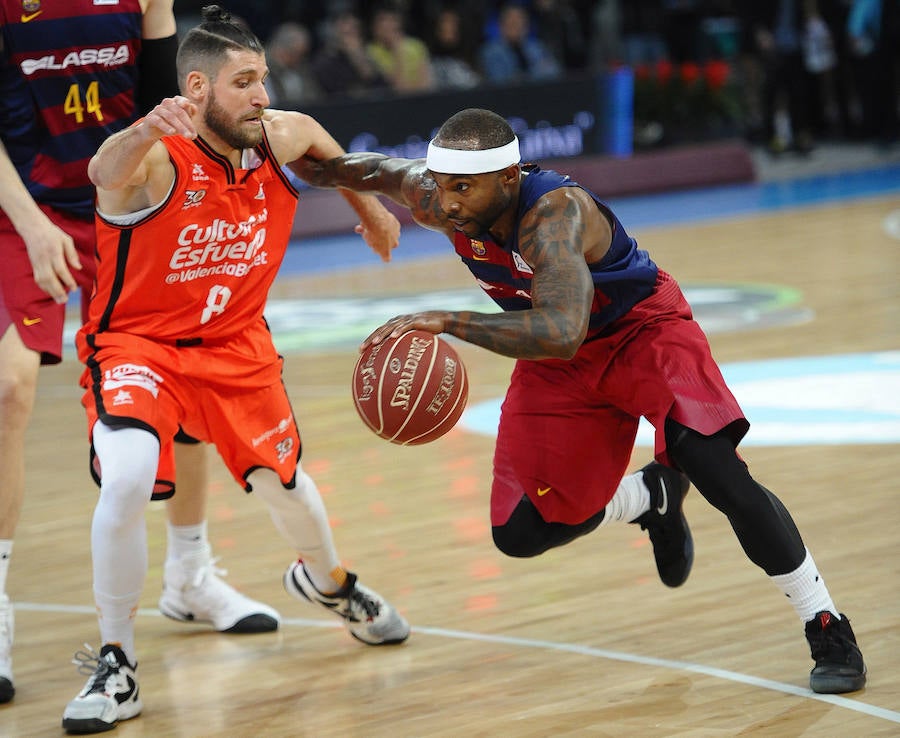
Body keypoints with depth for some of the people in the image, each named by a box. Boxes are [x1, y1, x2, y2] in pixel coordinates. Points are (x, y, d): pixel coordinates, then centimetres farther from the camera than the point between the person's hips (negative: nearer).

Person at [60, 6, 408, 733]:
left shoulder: (280, 137, -11)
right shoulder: (157, 160, -29)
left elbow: (317, 138, 15)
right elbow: (106, 171, -55)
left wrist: (369, 204, 27)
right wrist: (145, 133, -76)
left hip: (235, 345, 5)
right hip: (137, 343, -5)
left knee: (283, 482, 18)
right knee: (127, 479, -29)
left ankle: (327, 580, 55)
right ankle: (117, 666, -12)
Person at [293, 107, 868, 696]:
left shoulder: (554, 214, -40)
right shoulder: (436, 202, -21)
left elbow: (561, 333, -55)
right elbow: (385, 171, 5)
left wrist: (446, 322, -57)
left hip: (643, 330, -6)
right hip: (557, 362, 6)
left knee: (721, 475, -25)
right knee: (521, 534, 2)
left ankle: (828, 631, -8)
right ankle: (654, 496, 31)